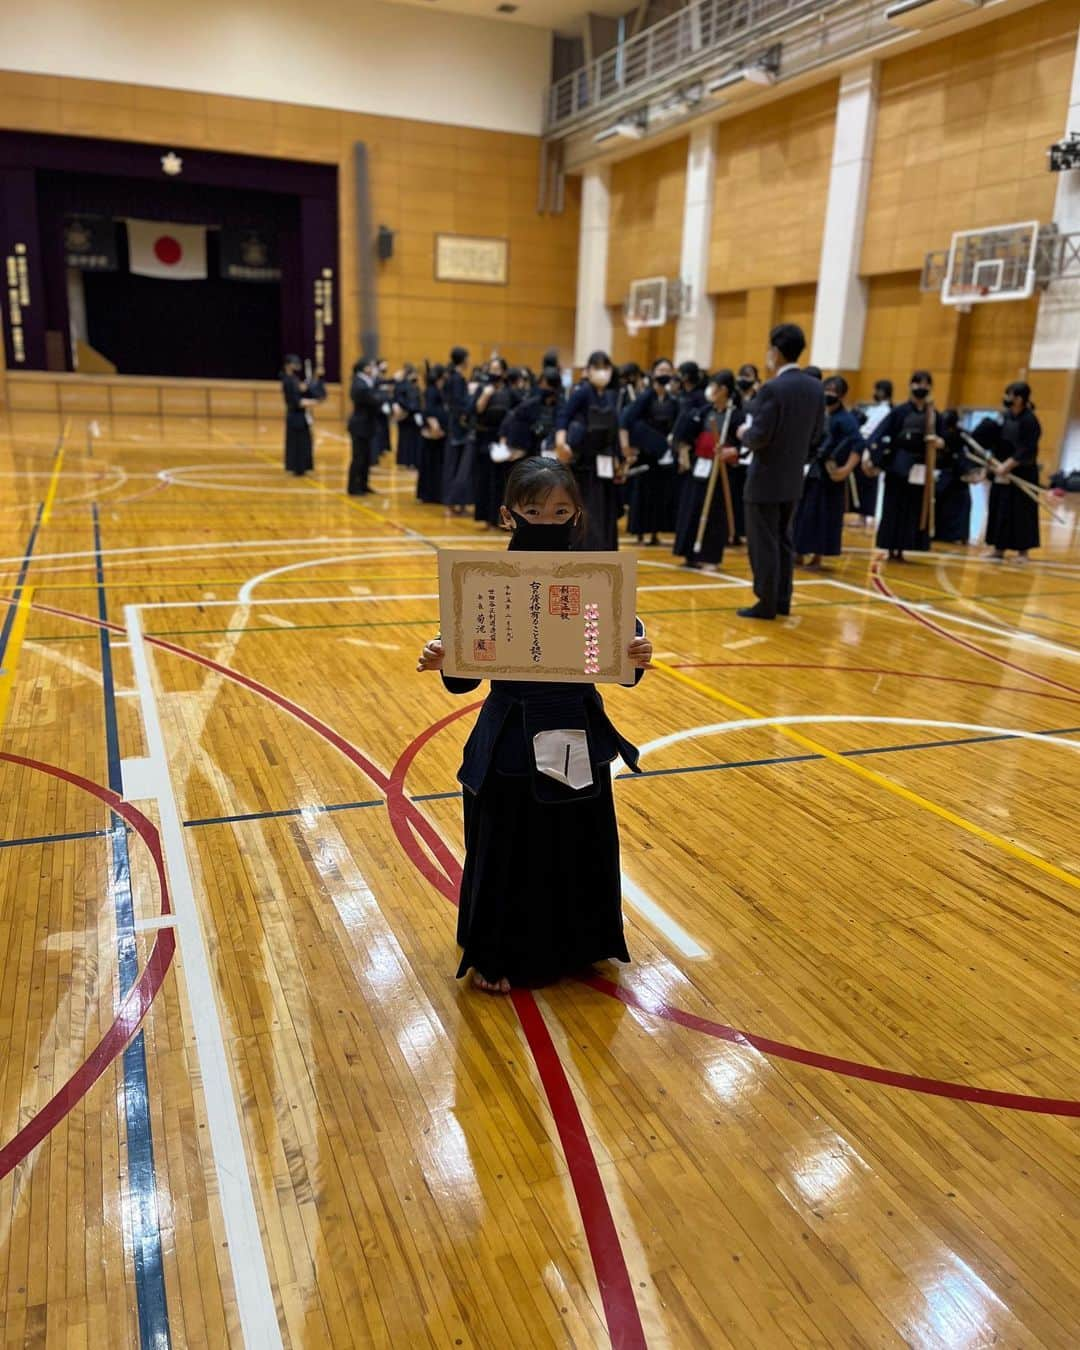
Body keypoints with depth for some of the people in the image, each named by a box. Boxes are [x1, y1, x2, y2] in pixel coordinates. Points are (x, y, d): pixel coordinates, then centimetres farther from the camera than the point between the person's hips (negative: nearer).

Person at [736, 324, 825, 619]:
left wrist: (744, 433, -1)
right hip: (794, 479, 7)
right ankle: (782, 600, 21)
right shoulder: (816, 387, 5)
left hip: (766, 480, -7)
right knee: (782, 541, 16)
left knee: (763, 544, 1)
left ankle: (766, 604, 5)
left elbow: (759, 437, -21)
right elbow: (816, 434, 10)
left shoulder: (772, 389, -18)